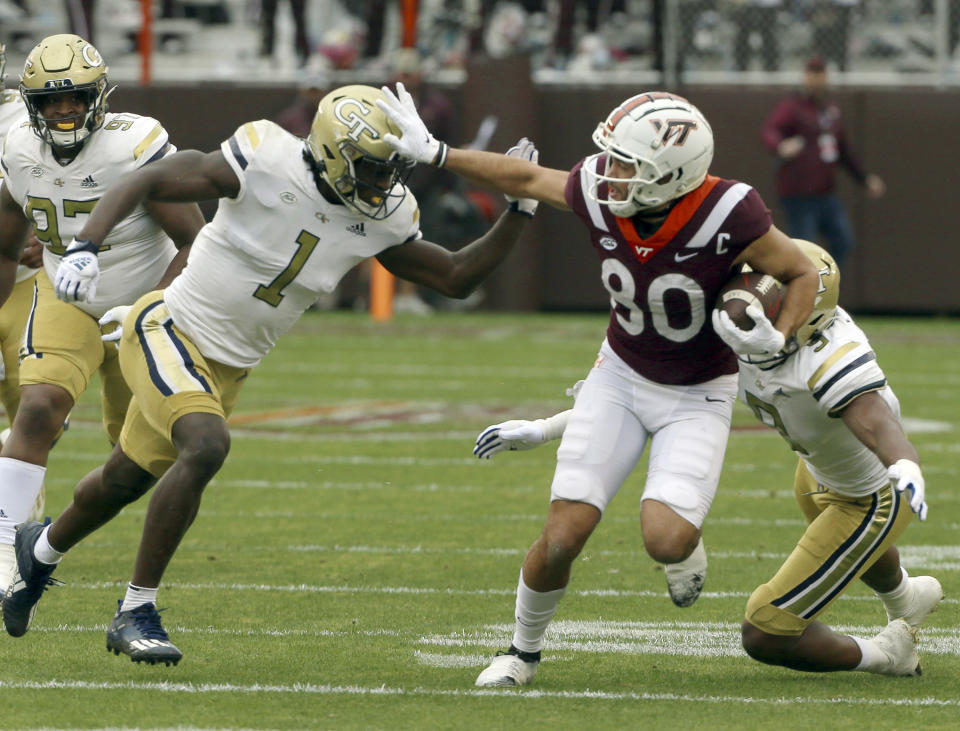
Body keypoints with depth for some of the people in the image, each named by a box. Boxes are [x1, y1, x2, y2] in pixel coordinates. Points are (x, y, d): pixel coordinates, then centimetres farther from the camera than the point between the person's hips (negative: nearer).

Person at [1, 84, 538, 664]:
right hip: (170, 331, -6)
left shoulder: (380, 219, -8)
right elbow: (145, 183, -18)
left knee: (126, 481, 19)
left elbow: (457, 277, 2)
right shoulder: (266, 164, -24)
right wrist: (87, 247, -30)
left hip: (229, 368, 7)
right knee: (206, 445, -30)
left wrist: (519, 211, -10)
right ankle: (136, 611, -17)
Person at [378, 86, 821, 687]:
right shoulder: (599, 195, -20)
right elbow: (526, 179, 0)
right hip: (621, 375, 3)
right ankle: (524, 649, 21)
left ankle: (689, 544, 16)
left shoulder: (727, 216, -31)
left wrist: (777, 338, -30)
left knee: (666, 540, -23)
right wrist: (434, 153, 3)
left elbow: (803, 275, -13)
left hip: (697, 396, -3)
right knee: (563, 537, -6)